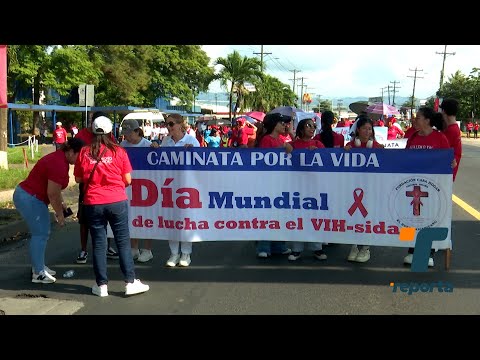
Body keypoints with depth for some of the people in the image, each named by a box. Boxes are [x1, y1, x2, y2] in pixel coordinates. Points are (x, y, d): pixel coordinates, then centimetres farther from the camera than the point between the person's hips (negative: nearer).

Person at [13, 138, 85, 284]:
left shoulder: (60, 158, 7)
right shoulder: (59, 165, -25)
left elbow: (54, 187, 17)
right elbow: (52, 193, -23)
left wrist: (61, 203, 12)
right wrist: (60, 214, -12)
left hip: (27, 195, 11)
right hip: (29, 199, -11)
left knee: (42, 233, 16)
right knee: (40, 234, -5)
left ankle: (39, 266, 27)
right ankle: (38, 273, 1)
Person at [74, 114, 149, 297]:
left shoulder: (84, 152, -1)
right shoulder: (119, 151, -3)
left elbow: (78, 179, 6)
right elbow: (128, 180, -1)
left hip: (93, 203, 1)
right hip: (117, 202, -1)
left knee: (98, 243, 9)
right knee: (123, 241, 7)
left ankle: (101, 285, 14)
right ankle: (130, 282, 9)